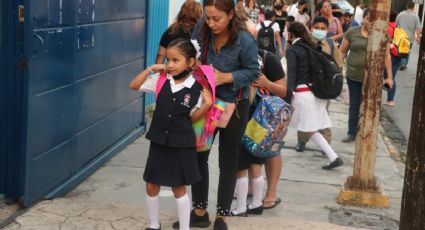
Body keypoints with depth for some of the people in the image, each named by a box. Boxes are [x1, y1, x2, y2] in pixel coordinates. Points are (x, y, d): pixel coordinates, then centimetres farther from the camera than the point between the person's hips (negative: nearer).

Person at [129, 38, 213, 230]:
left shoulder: (196, 88, -11)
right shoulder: (161, 80, -4)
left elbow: (192, 117, -2)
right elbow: (134, 86, 2)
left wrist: (207, 104, -17)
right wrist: (150, 69, -8)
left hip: (181, 144, -3)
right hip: (159, 142, 3)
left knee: (178, 188, 7)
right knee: (151, 186, 12)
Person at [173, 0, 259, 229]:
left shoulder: (245, 41, -22)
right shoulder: (201, 34, -11)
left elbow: (253, 71, -15)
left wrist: (226, 77, -26)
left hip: (233, 105, -4)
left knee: (228, 162, 8)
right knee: (198, 155, 10)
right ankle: (199, 211, 25)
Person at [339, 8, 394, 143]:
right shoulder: (352, 33, -1)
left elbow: (386, 56, 6)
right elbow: (342, 52, 6)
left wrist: (390, 77, 5)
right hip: (353, 76, 0)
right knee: (354, 106, 9)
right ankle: (351, 133, 20)